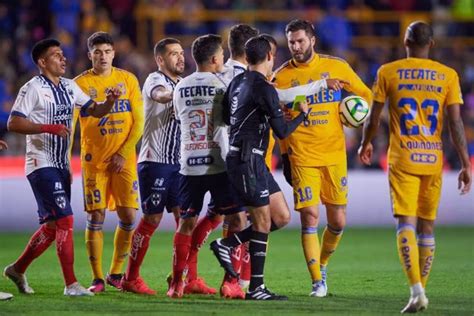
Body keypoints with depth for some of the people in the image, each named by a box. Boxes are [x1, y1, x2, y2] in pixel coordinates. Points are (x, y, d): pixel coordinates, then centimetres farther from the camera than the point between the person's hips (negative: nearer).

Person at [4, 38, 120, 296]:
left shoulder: (69, 87, 12)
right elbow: (13, 123, -16)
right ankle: (71, 284, -11)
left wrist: (109, 102, -7)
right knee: (64, 220, -14)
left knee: (52, 226, 12)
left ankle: (17, 269, 27)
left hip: (61, 165, 8)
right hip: (41, 165, -8)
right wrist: (49, 127, -23)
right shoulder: (32, 89, -11)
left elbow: (94, 111, 14)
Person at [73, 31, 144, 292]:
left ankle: (116, 273, 13)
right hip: (93, 160, -2)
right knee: (96, 217, -4)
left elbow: (138, 122, 3)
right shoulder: (81, 83, 0)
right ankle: (97, 278, 4)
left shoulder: (128, 80, 4)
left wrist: (124, 153, -7)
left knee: (128, 216, -2)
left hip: (124, 160, 2)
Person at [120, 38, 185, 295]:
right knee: (152, 218, -4)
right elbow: (161, 95, -33)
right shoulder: (155, 80, -9)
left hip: (178, 161, 7)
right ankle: (131, 278, 5)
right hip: (155, 160, -7)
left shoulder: (184, 84, 16)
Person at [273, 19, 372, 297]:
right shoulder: (282, 76, 1)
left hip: (334, 154, 1)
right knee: (310, 218, -9)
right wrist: (284, 154, 5)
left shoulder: (336, 67, 1)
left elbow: (365, 95, 13)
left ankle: (322, 264, 31)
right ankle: (317, 282, -2)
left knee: (338, 221, 4)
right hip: (302, 157, -1)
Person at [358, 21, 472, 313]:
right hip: (433, 160, 2)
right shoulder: (448, 76, 2)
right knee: (427, 226, 14)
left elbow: (374, 117, 6)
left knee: (406, 223, -7)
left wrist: (366, 144, 25)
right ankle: (421, 288, 19)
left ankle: (416, 290, -24)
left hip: (402, 160, -2)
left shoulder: (388, 72, 0)